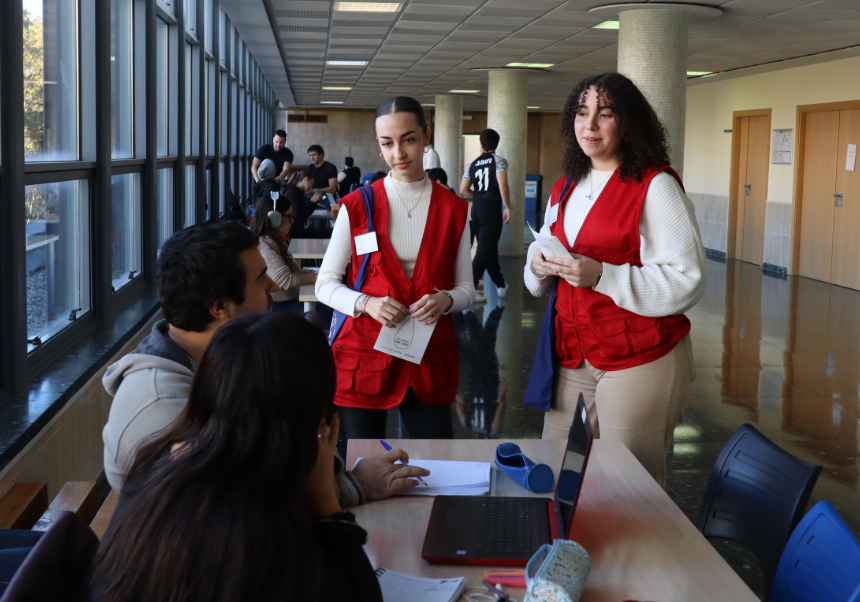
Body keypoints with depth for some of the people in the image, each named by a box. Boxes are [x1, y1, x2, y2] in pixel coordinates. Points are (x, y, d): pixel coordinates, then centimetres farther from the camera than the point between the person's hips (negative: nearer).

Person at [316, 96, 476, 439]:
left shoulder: (452, 209, 6)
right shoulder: (357, 206, 1)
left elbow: (466, 288, 9)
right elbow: (325, 284, 3)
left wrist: (446, 300, -14)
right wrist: (366, 303, -16)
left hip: (430, 361, 1)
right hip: (364, 356, -1)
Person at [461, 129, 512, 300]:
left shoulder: (473, 164, 11)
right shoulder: (498, 161, -3)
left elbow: (463, 190, 8)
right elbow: (502, 186, -16)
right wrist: (508, 207, -7)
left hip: (476, 208, 6)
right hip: (492, 208, -6)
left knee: (489, 247, 16)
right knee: (485, 249, -7)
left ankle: (500, 285, 27)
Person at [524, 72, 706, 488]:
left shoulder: (655, 186, -9)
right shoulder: (565, 190, 14)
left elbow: (688, 281, -18)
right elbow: (539, 283, 21)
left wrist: (600, 275, -24)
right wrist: (539, 265, -3)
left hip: (640, 360, -6)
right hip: (572, 358, 6)